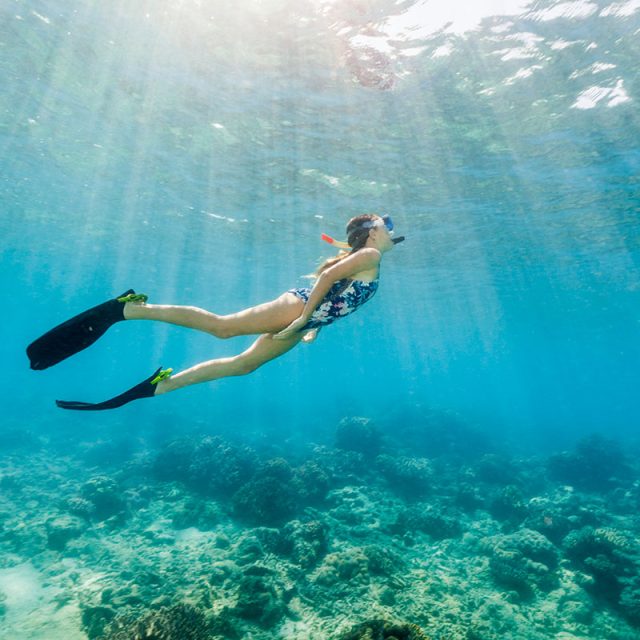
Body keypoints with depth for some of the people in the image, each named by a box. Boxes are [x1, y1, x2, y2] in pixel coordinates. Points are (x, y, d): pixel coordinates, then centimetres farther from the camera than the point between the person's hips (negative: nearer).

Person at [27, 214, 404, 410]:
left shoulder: (368, 264, 27)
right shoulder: (369, 255, -2)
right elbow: (327, 277, -18)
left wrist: (313, 327, 24)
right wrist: (306, 317, -18)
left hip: (304, 317, 9)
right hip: (297, 306, -9)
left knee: (242, 365, 3)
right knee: (221, 325, -18)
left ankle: (156, 387, 7)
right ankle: (125, 308, -11)